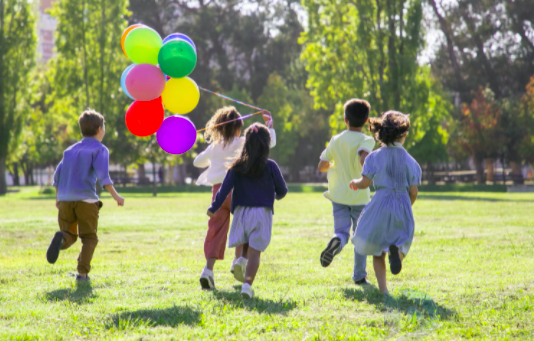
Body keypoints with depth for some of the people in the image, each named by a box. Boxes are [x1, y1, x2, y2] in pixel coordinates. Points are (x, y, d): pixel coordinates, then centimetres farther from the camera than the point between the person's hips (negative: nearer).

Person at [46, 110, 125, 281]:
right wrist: (115, 195, -13)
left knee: (70, 236, 12)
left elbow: (58, 175, 17)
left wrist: (57, 198, 28)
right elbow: (102, 174, -12)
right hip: (86, 199, -4)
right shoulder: (100, 149, 3)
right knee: (89, 238, 7)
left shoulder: (70, 150, 20)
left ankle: (61, 238, -24)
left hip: (65, 199, 4)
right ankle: (82, 272, -8)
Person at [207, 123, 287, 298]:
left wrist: (214, 208, 4)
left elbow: (225, 188, -4)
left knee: (245, 247, 21)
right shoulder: (270, 166, -3)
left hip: (241, 211, 2)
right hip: (262, 213, -2)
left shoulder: (238, 166, 1)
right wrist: (277, 196, 27)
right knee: (255, 251, -4)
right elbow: (282, 190, 4)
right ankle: (247, 284, -17)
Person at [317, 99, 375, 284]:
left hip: (339, 195, 2)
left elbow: (321, 166, 6)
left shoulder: (336, 140, 4)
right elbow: (364, 159, -29)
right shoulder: (367, 140, -8)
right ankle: (359, 275, 13)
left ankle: (336, 241, -37)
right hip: (360, 195, -2)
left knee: (342, 231, 0)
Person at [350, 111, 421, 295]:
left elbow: (364, 183, -6)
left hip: (381, 205, -1)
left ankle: (383, 289, 1)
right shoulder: (410, 161, 2)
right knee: (401, 242, 14)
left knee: (377, 250, 11)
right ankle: (396, 250, -24)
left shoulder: (375, 157, -3)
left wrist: (354, 183, 17)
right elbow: (413, 192, 2)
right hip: (403, 207, 1)